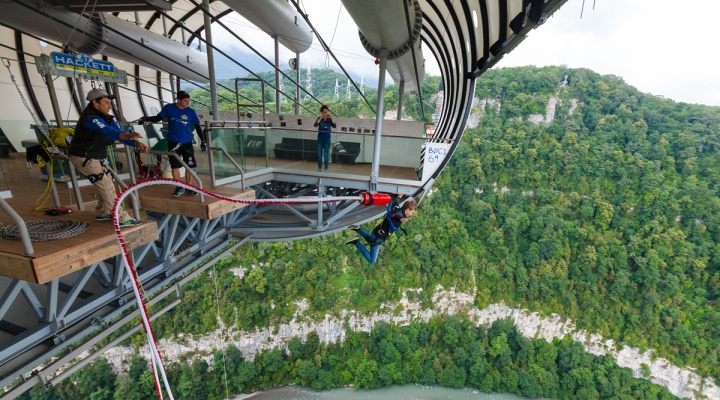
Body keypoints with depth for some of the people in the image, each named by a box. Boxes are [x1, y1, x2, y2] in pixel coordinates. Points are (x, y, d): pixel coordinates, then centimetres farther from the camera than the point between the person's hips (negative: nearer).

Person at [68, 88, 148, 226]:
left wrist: (137, 143, -23)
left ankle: (102, 213, 32)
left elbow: (118, 132, -3)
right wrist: (127, 135, -62)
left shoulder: (107, 118, 5)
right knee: (107, 186, -14)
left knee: (107, 185, 16)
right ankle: (122, 219, -12)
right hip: (83, 157, -10)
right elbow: (108, 131, -43)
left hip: (96, 156, 10)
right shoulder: (90, 118, -24)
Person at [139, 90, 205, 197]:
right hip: (173, 142, 0)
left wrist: (203, 140, 2)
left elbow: (197, 126, 5)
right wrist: (146, 119, -9)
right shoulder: (168, 108, -3)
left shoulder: (191, 112, -2)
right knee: (175, 166, 4)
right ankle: (179, 188, 15)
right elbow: (158, 118, 8)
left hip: (187, 143, 0)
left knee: (189, 166, 2)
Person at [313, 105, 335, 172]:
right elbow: (315, 125, -19)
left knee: (326, 154, 0)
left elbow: (335, 126, -15)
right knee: (319, 154, 8)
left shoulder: (329, 119, 0)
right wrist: (321, 118, -25)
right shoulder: (319, 118, -1)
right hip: (320, 138, 1)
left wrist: (331, 118, -22)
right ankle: (319, 168, 20)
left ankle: (326, 169, 10)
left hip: (327, 138, -1)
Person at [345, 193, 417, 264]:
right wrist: (401, 219, -78)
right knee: (371, 260, -5)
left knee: (371, 240, 44)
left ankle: (358, 229, 26)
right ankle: (356, 243, -8)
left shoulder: (397, 208, -2)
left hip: (376, 232, 10)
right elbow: (397, 216, -56)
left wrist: (398, 197, 44)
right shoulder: (400, 214, -28)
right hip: (378, 237, -10)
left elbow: (394, 202, 23)